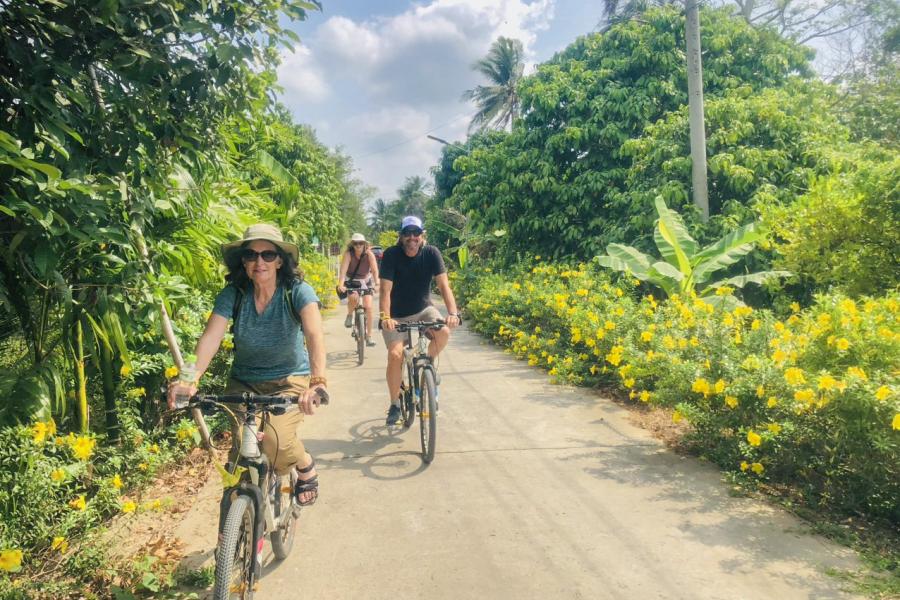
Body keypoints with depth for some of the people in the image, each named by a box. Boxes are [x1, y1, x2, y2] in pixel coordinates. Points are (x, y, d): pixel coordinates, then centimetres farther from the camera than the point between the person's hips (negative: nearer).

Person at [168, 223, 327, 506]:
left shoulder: (298, 291, -19)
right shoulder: (232, 295, -12)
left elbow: (314, 336, -34)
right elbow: (210, 338, -23)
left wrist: (317, 381, -52)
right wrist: (191, 380, -42)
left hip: (290, 380, -2)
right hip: (244, 382, 3)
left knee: (275, 439, -25)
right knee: (241, 453, -13)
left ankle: (306, 466, 10)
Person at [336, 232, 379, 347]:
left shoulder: (369, 254, -21)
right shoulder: (348, 254, -23)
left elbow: (375, 271, -26)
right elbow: (343, 270, -33)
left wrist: (377, 284, -41)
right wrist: (340, 285, -47)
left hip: (365, 281, 1)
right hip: (351, 281, -1)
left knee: (368, 307, -11)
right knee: (353, 298, -32)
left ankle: (369, 336, 0)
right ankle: (349, 315, 2)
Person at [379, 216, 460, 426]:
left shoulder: (431, 253, -11)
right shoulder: (391, 255, -16)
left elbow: (443, 284, -19)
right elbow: (386, 290, -24)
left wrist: (453, 312, -35)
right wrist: (385, 317, -40)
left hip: (424, 309, 1)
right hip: (398, 315, -1)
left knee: (444, 332, -29)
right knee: (395, 354, -19)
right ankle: (394, 404, 1)